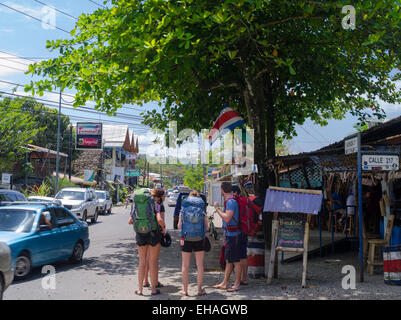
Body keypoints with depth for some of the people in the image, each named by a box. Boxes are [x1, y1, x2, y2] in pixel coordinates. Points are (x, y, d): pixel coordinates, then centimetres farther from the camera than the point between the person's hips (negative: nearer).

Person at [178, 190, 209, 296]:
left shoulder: (183, 209, 2)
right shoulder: (202, 210, 3)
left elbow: (179, 226, 1)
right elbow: (207, 227, 2)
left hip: (186, 239, 0)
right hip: (199, 239, 0)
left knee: (185, 265, 8)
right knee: (200, 265, 9)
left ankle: (185, 290, 11)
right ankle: (200, 289, 11)